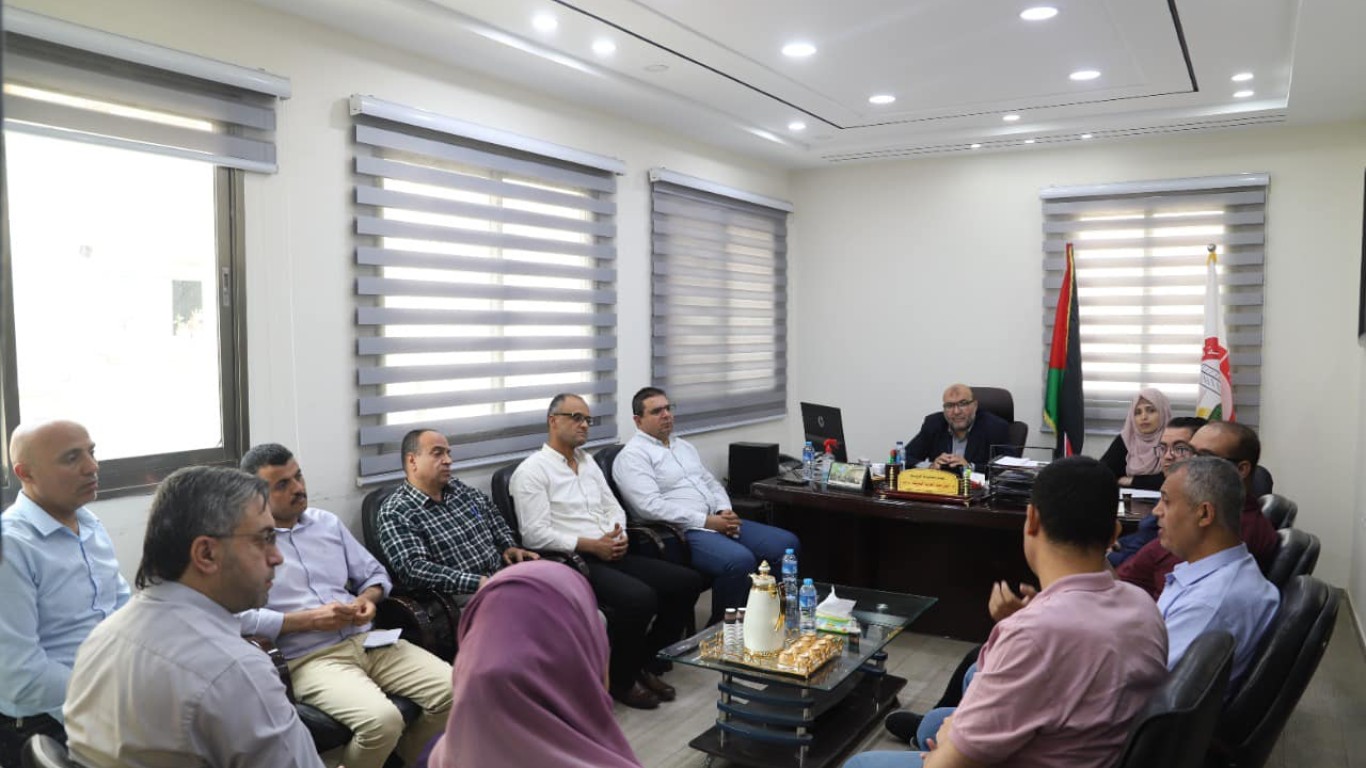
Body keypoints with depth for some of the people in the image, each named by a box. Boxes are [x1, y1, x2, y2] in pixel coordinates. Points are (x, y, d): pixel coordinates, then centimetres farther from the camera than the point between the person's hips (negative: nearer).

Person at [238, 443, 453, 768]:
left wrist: (368, 598, 0)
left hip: (368, 640, 6)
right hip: (310, 658, -6)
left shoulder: (327, 522, 17)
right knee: (382, 719, -32)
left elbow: (375, 574, 23)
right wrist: (309, 620, -15)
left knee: (455, 691, -12)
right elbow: (239, 618, -15)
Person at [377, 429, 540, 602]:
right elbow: (414, 570, -19)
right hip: (460, 596, -7)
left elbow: (491, 511, 32)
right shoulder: (395, 512, -7)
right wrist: (478, 583, -25)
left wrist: (509, 546, 15)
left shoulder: (458, 487, 14)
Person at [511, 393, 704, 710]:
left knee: (688, 581, -5)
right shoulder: (532, 470, -5)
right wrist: (593, 545, -16)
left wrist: (619, 536, -2)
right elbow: (535, 534, -14)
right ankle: (622, 681, -5)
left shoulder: (588, 461, 20)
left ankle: (643, 662, 11)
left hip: (611, 554, 8)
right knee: (640, 598, -31)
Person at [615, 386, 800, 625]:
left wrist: (725, 512, -1)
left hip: (718, 522, 9)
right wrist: (705, 521, -18)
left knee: (787, 543, -5)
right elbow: (651, 506, -17)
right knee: (740, 560, -33)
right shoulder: (632, 456, -6)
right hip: (680, 533, -9)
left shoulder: (684, 446, 22)